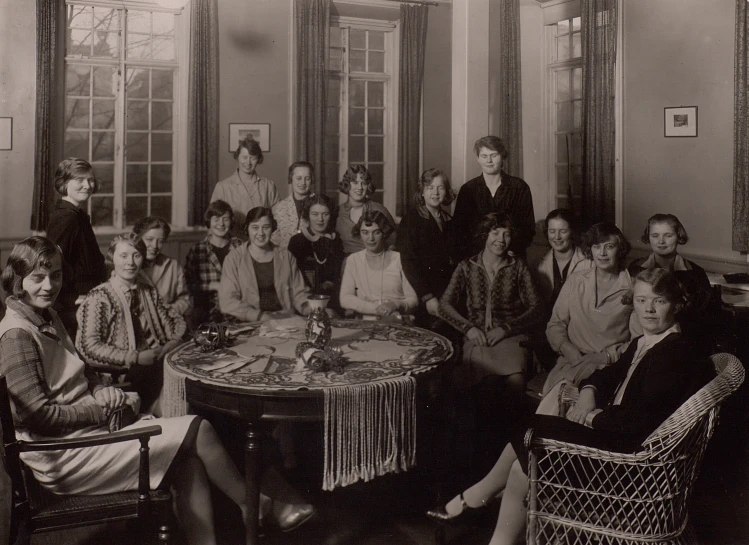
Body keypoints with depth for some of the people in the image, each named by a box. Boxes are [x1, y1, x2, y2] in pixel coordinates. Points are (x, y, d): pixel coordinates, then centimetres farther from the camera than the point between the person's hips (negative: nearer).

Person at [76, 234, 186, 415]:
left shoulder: (149, 292, 15)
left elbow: (177, 323, 20)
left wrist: (171, 345, -3)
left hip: (157, 368, 6)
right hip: (121, 377, -6)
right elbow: (89, 347, -14)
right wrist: (135, 358, -19)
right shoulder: (99, 297, -5)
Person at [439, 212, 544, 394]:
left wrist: (506, 328, -8)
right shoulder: (467, 267, 13)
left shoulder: (518, 267, 11)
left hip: (510, 338, 0)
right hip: (476, 338, 0)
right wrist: (468, 327, -9)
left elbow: (536, 309, 5)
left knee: (515, 380, -32)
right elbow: (445, 305, 7)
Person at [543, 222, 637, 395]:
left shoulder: (633, 288, 3)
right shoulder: (575, 281, 13)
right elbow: (555, 324, 11)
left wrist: (608, 356, -12)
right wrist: (568, 350, -8)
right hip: (572, 360, 3)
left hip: (612, 365, -2)